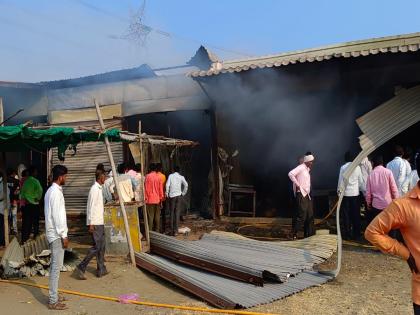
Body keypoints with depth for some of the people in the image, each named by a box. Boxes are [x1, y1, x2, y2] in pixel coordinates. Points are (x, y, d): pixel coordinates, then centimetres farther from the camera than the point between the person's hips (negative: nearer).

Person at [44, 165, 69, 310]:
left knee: (54, 265, 16)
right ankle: (53, 301, -1)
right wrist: (63, 235, -18)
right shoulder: (56, 192, -18)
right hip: (56, 234, -10)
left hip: (53, 233, 10)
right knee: (56, 267, -6)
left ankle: (53, 295, 26)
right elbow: (57, 216, -21)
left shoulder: (51, 190, 14)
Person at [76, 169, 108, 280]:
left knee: (101, 246, 12)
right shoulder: (94, 189, -15)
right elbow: (91, 207, -20)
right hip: (95, 223, -10)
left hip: (100, 222, 10)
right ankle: (81, 267, -3)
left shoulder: (99, 188, 15)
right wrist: (91, 223, -22)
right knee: (96, 247, -8)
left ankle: (101, 270, 17)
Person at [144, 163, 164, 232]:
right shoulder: (159, 177, 1)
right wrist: (161, 199, 8)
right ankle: (157, 231, 13)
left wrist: (145, 198, 0)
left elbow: (146, 188, -6)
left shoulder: (148, 176, -6)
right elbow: (161, 188, 3)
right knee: (157, 216, 9)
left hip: (150, 200, -3)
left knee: (150, 216, -1)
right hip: (157, 200, 3)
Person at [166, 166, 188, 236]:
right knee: (177, 213, 2)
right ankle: (175, 231, -1)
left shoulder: (170, 176, 2)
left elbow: (167, 185, -9)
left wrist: (167, 194, 0)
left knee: (172, 213, 6)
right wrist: (183, 193, 3)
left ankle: (172, 230, 6)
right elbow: (186, 185, -8)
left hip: (172, 196, -1)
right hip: (178, 195, 1)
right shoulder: (181, 177, 4)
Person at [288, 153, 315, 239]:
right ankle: (294, 234, -1)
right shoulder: (301, 167, -10)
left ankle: (309, 234, 19)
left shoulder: (307, 169, 18)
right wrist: (297, 185, -20)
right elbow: (291, 174, -24)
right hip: (301, 194, -10)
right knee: (301, 215, -9)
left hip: (307, 195, 10)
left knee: (310, 215, 11)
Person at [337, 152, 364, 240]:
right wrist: (363, 190, 13)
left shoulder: (343, 167, -5)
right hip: (355, 193, 1)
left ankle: (347, 234, 11)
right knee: (356, 214, 8)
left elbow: (341, 181, -4)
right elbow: (361, 181, 3)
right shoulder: (357, 167, -1)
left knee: (346, 215, 7)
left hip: (345, 193, -1)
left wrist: (339, 191, 6)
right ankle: (356, 235, 12)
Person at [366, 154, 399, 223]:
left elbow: (368, 192, 2)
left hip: (376, 205, 1)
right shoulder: (388, 172, -7)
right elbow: (394, 188, -6)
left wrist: (368, 203, 15)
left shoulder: (371, 174, -2)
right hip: (388, 204, -1)